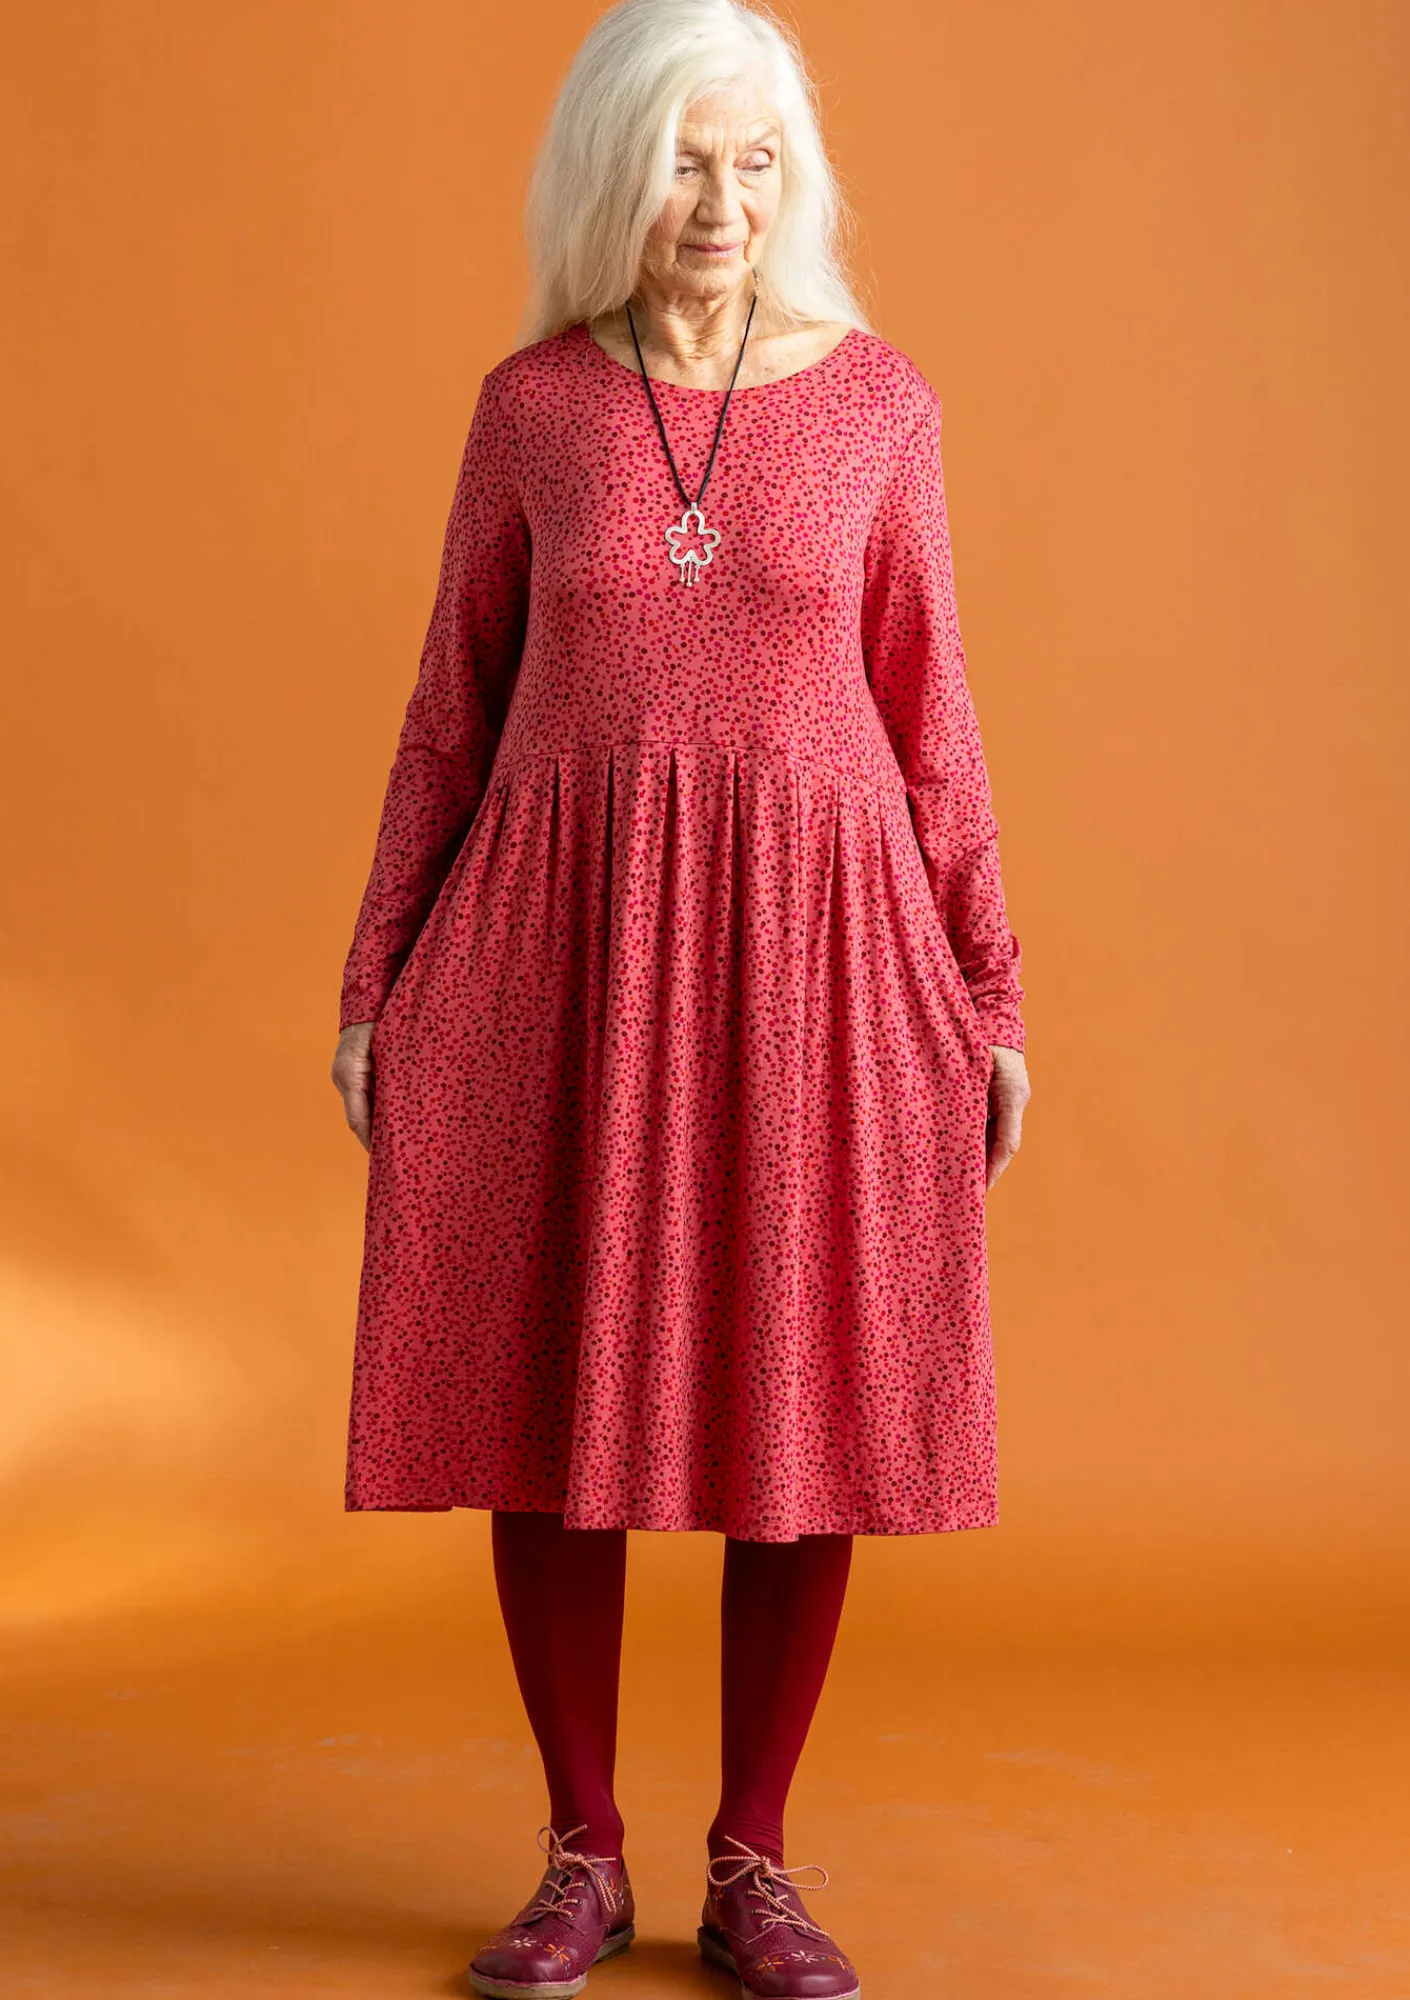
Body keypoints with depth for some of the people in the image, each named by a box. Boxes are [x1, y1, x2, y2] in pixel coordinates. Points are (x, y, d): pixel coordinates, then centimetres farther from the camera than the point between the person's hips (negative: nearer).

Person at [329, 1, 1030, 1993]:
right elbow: (455, 706, 8)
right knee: (553, 1384, 3)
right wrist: (376, 977, 4)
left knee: (800, 1390, 3)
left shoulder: (879, 400, 3)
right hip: (560, 942, 1)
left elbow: (927, 713, 5)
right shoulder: (528, 405, 4)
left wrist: (989, 997, 3)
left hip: (809, 938, 0)